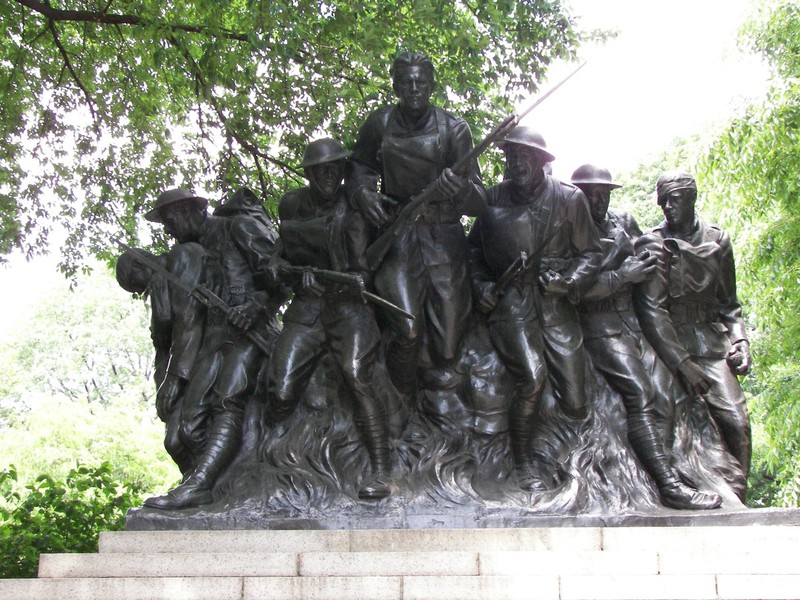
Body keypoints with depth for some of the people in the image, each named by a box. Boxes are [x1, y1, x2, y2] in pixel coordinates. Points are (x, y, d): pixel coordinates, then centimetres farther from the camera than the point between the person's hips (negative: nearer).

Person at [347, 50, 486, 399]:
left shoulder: (454, 129, 0)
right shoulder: (378, 125, 4)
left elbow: (479, 201, -5)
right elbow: (359, 167, 22)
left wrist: (458, 189, -29)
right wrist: (362, 192, -1)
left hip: (443, 239, 0)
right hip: (396, 236, 0)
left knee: (446, 353, -3)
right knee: (407, 332, -23)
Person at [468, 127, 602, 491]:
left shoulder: (569, 198, 6)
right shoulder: (493, 199, 9)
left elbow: (590, 253, 9)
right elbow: (475, 250, 20)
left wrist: (569, 281, -10)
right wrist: (480, 285, 4)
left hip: (557, 305, 1)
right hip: (510, 301, -1)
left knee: (575, 408, -6)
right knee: (533, 376, -25)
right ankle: (522, 461, -3)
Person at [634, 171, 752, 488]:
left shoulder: (717, 241, 12)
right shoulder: (653, 245, -1)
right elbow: (651, 309, -9)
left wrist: (740, 340, 3)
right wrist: (681, 362, -15)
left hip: (711, 342, 3)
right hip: (669, 343, -3)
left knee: (736, 420, -13)